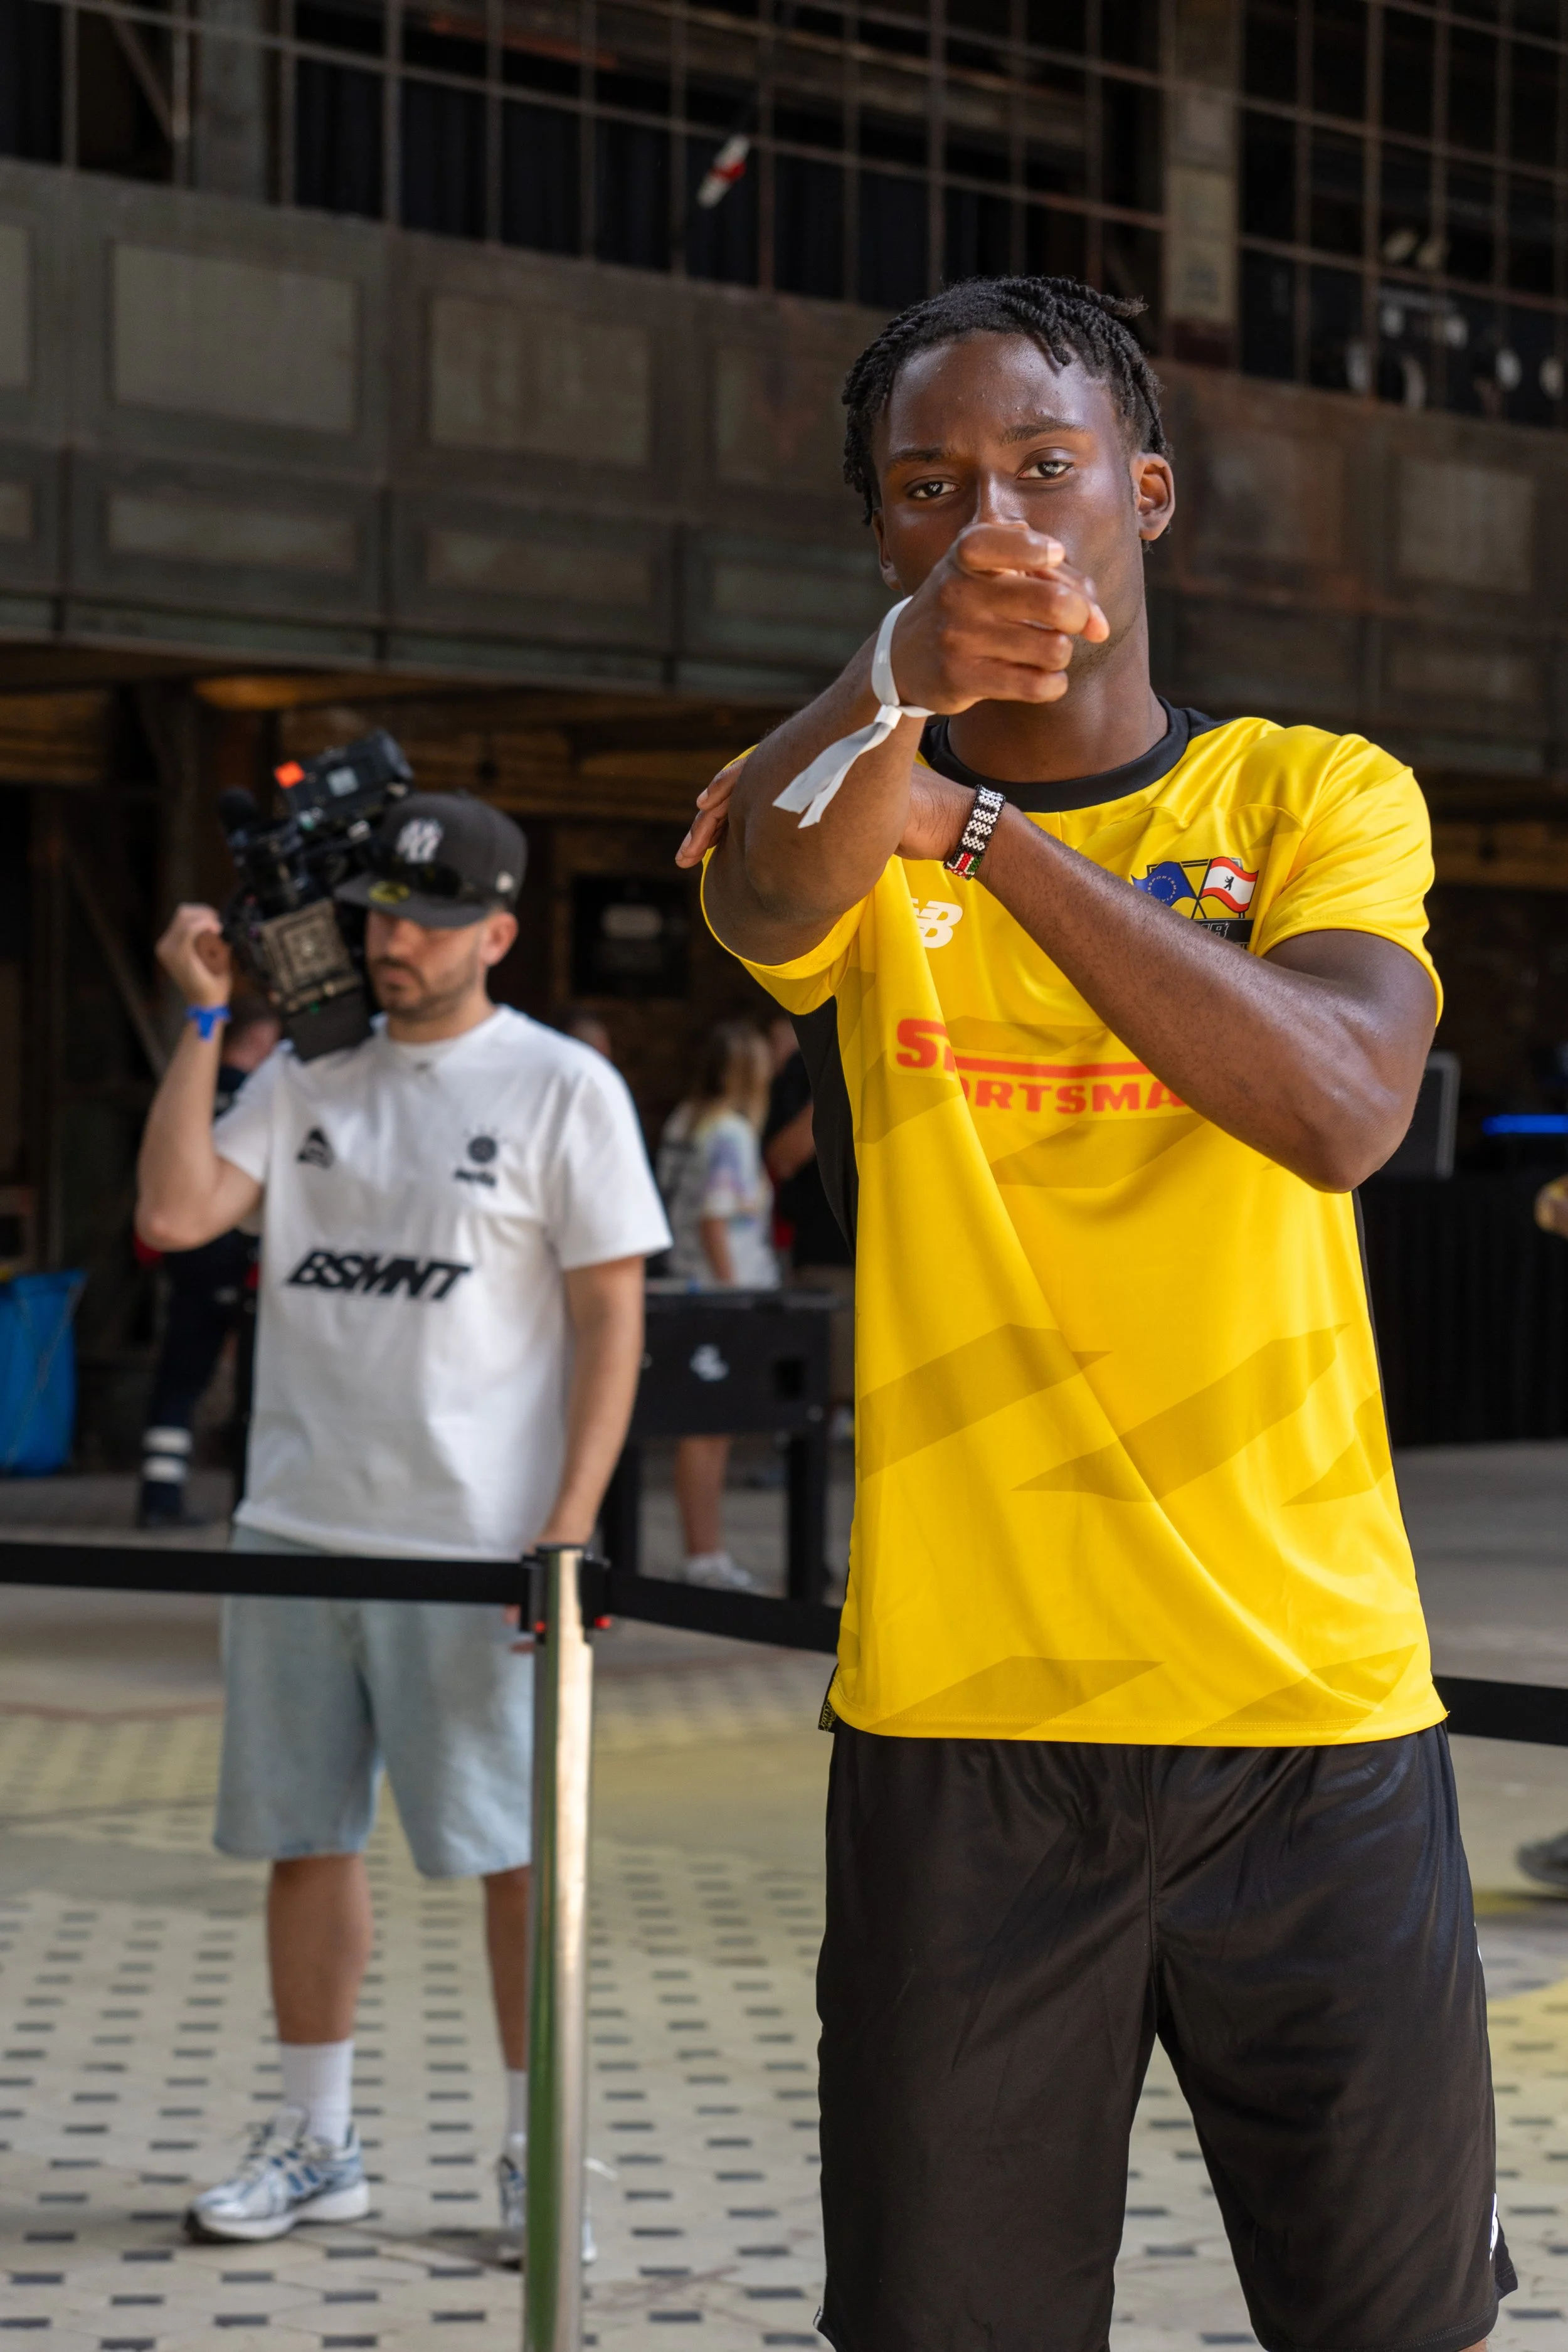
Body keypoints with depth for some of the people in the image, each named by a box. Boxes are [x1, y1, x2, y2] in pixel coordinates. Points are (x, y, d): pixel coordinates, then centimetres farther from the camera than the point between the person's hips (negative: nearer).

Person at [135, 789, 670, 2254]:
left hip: (474, 1547, -5)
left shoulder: (561, 1089, -2)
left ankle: (537, 2154, 9)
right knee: (302, 1833, 9)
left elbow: (611, 1317, -5)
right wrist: (203, 1023, -2)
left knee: (516, 1845, -1)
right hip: (295, 1528, 5)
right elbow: (172, 1214, -1)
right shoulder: (306, 1076, 11)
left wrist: (570, 1527, -13)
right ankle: (315, 2144, 20)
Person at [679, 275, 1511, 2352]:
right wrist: (906, 678, -44)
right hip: (956, 1725, 0)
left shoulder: (1315, 796, 4)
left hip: (1315, 1711, 0)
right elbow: (766, 900, -22)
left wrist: (981, 826, -22)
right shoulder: (849, 819, 4)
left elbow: (1345, 1105, -17)